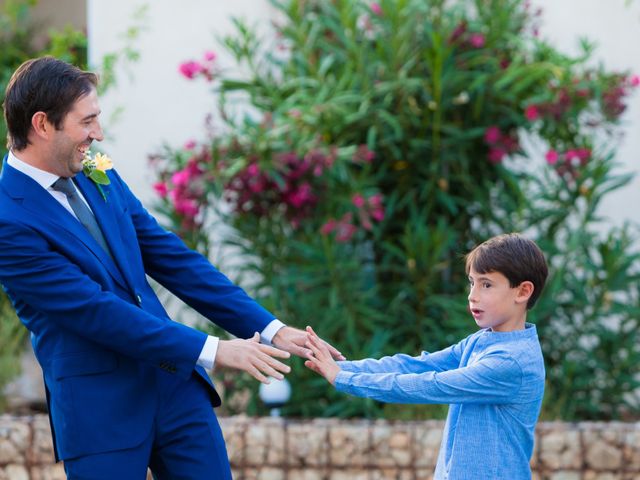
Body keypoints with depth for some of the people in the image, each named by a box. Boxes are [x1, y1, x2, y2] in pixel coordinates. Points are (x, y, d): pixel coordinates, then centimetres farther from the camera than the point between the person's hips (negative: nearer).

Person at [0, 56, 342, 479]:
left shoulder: (101, 180, 8)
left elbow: (174, 260, 10)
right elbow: (95, 310, -19)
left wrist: (269, 329, 3)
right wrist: (211, 351, -18)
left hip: (174, 381, 7)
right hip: (100, 407, -6)